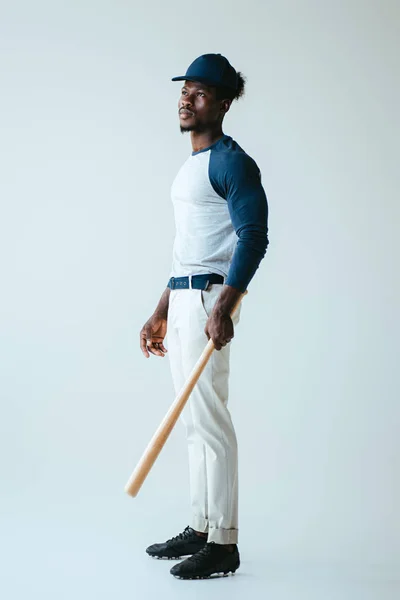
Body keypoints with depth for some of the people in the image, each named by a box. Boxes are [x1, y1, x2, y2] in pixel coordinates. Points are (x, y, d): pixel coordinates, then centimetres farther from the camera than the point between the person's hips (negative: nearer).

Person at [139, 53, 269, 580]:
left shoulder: (230, 161, -9)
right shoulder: (190, 167, 20)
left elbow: (253, 237, -19)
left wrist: (222, 309, -28)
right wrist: (160, 314, 24)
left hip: (208, 300, -10)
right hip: (182, 300, 10)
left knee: (210, 421, -9)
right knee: (194, 422, 12)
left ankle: (224, 543, -3)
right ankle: (201, 528, 21)